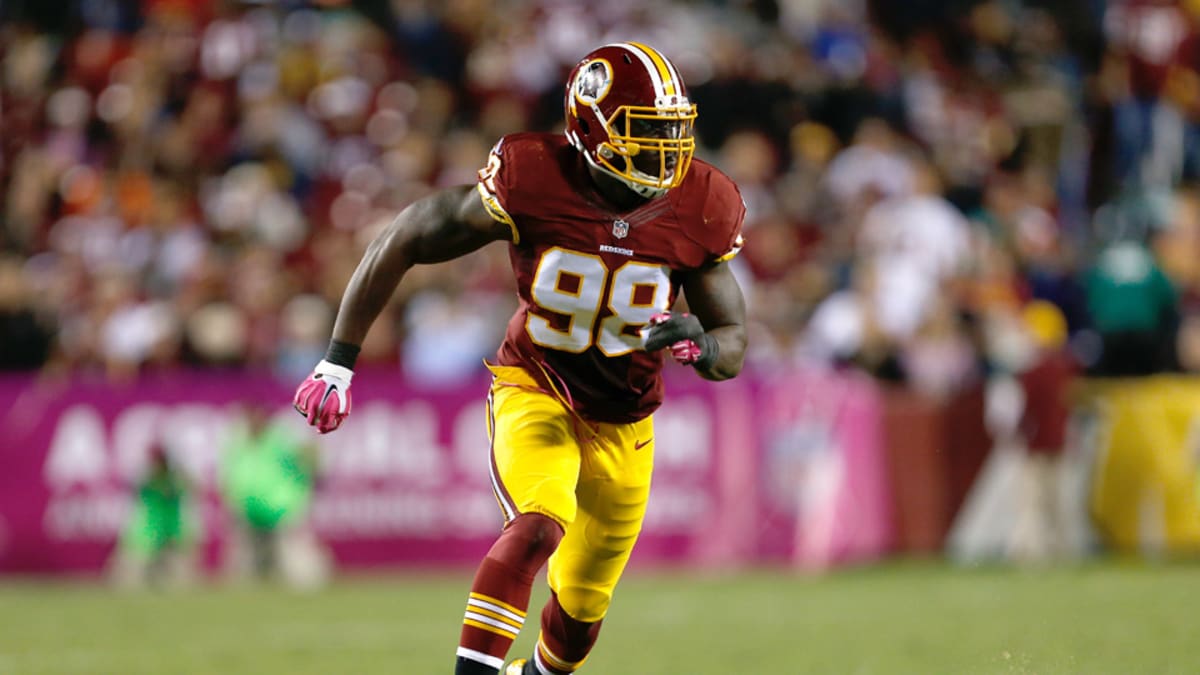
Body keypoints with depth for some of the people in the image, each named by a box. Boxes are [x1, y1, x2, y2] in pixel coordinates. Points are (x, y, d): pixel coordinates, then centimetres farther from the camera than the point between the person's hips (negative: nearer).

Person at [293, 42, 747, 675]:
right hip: (533, 388, -4)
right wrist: (338, 362, -14)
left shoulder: (698, 211, -15)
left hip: (623, 421, 4)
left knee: (578, 618, 15)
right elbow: (401, 243, -14)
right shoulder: (533, 183, -25)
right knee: (540, 524, -35)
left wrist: (701, 346, -33)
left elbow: (733, 348, -7)